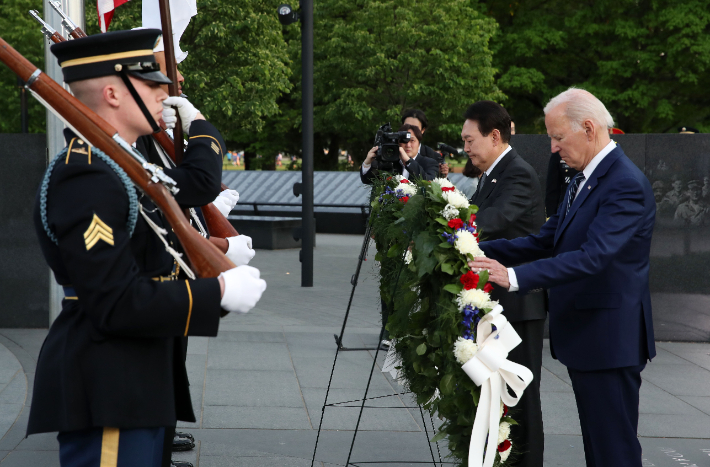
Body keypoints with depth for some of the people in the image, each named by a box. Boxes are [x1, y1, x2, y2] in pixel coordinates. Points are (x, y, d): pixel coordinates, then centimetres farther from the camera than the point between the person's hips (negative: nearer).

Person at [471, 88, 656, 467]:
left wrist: (515, 277, -36)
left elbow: (593, 257, -31)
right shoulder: (584, 179, 12)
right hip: (584, 336, 10)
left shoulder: (626, 185, -20)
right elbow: (546, 241, 13)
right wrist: (481, 250, 3)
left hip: (609, 340, -10)